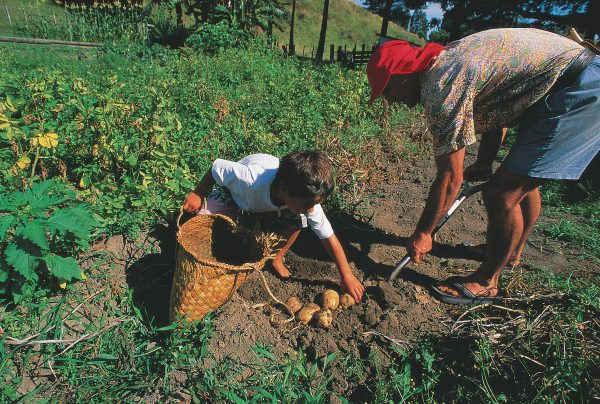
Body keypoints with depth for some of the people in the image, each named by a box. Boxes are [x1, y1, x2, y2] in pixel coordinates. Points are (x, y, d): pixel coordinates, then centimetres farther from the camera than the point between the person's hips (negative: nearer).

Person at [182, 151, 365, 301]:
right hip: (235, 189, -2)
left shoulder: (307, 198, -34)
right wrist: (197, 195, -16)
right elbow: (217, 167, -27)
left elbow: (329, 237, -24)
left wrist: (347, 275, -20)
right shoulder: (250, 179, -46)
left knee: (296, 220, -25)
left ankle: (277, 259, 3)